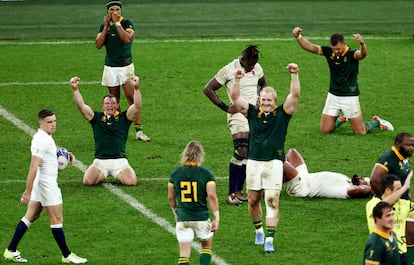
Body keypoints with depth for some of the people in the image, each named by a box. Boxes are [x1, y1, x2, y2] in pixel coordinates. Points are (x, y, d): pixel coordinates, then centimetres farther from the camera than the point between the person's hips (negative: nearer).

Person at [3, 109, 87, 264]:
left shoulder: (46, 137, 9)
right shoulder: (41, 140, -22)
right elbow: (33, 167, -26)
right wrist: (28, 192, -29)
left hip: (41, 183, 10)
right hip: (46, 183, -10)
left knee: (31, 216, 14)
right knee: (57, 220, 0)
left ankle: (11, 251, 15)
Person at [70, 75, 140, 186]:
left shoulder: (123, 118, 7)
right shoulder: (96, 118, 10)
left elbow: (137, 106, -6)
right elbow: (81, 106, 2)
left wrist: (136, 87, -20)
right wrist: (75, 88, -12)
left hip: (119, 161, -1)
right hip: (100, 161, 1)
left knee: (132, 181, -24)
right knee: (87, 181, -22)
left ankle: (118, 176, 15)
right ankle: (103, 175, 15)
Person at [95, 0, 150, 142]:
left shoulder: (127, 23, -5)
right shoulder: (104, 25, 6)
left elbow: (127, 39, -22)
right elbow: (98, 44, -5)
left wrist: (117, 23, -20)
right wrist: (106, 27, -10)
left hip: (126, 66, -3)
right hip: (110, 67, 3)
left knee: (132, 97, -10)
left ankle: (138, 130, -10)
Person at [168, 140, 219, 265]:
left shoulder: (175, 174, 1)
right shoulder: (206, 174, -7)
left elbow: (171, 197, 9)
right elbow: (211, 196, -14)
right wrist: (216, 218, -9)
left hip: (182, 218, 2)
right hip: (201, 217, -2)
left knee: (184, 255, 4)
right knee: (207, 246, 22)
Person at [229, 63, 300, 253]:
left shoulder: (282, 114, 2)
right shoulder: (253, 113, 6)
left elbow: (295, 95, -8)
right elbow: (235, 97, 0)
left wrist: (294, 75, -21)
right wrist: (237, 80, -16)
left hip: (274, 163, -3)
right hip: (253, 162, 3)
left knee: (272, 201, -10)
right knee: (253, 200, 11)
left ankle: (269, 240, -11)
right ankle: (259, 231, 34)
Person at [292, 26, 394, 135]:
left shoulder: (351, 54, -18)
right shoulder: (328, 52, -4)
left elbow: (363, 54, -39)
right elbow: (310, 47, -5)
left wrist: (362, 44, -63)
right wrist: (298, 37, -22)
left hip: (350, 97, -4)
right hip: (333, 96, 4)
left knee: (360, 132, -1)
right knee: (325, 130, 4)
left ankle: (376, 122, 32)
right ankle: (342, 119, 36)